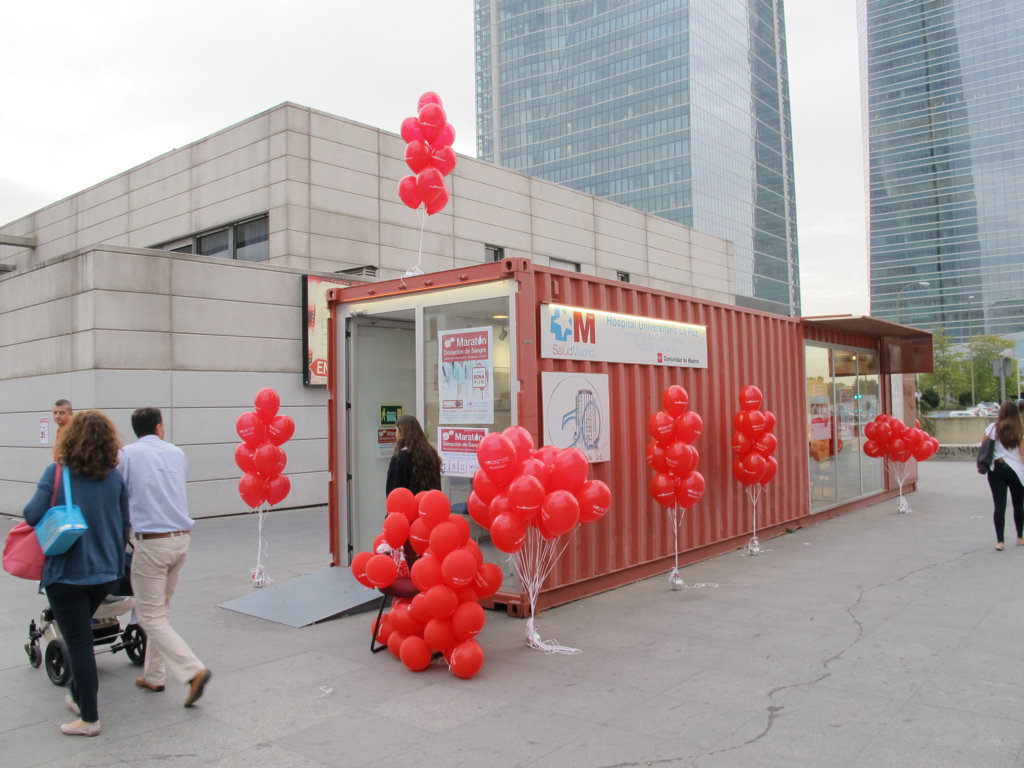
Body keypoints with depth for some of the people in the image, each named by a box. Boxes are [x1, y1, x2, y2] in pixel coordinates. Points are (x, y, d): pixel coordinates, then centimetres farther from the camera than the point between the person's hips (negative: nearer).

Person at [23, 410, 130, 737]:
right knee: (81, 635, 24)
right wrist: (116, 560, 21)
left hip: (67, 573, -4)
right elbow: (124, 525, 7)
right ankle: (79, 697, 36)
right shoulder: (115, 477, -1)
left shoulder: (56, 473, -12)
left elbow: (33, 515, -19)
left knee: (78, 643, 3)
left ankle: (89, 718, 10)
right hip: (105, 572, 4)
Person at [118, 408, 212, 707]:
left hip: (152, 542, -5)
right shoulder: (177, 453, 9)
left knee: (151, 617, 2)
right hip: (182, 539, 5)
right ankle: (154, 676, 28)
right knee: (161, 610, 20)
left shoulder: (126, 454, -3)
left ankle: (193, 670, -11)